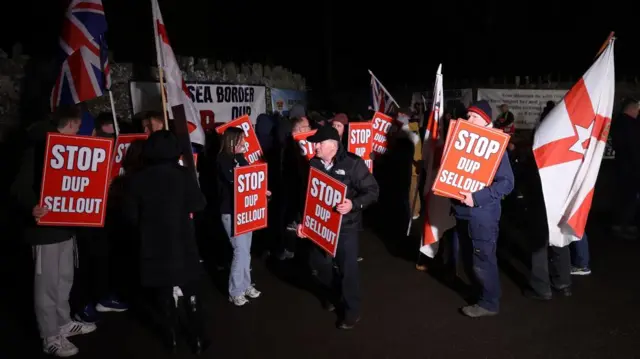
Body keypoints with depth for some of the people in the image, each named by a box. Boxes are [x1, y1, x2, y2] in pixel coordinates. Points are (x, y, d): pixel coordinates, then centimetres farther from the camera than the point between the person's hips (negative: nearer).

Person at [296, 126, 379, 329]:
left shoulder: (352, 163, -14)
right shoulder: (314, 164, 0)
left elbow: (372, 190, -14)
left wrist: (354, 204, -31)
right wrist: (302, 220, 6)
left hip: (345, 225, -5)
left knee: (348, 268, 2)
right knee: (320, 263, 16)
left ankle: (351, 311, 20)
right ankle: (330, 296, 44)